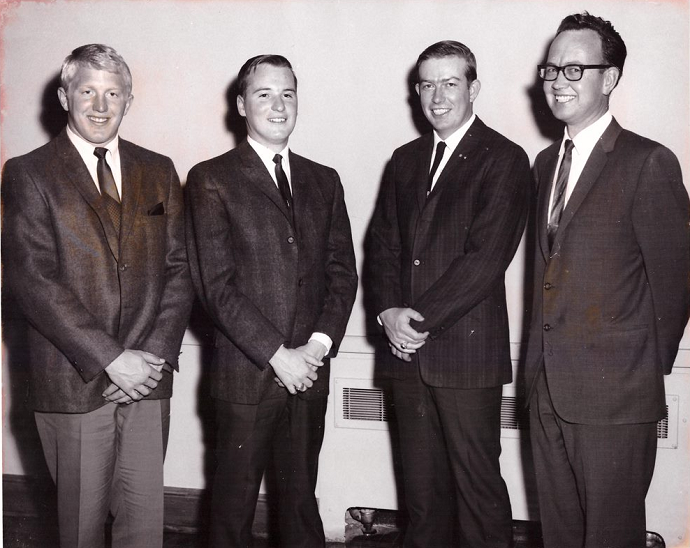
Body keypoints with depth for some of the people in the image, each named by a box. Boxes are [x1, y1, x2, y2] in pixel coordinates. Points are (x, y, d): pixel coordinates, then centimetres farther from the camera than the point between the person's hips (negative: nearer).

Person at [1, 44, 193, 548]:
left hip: (148, 377, 3)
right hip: (75, 382, -3)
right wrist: (111, 359, -16)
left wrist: (156, 353, -6)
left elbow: (179, 267, 7)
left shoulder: (158, 171, 10)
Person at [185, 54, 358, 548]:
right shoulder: (212, 179, -3)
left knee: (301, 498, 14)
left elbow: (343, 272, 7)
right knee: (235, 503, 8)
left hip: (308, 372, 4)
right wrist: (277, 355, -14)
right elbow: (216, 285, -10)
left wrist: (318, 345, -7)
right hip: (245, 375, -4)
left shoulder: (323, 181, 12)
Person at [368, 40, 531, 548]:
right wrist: (389, 312, -5)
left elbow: (486, 255, -13)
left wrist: (422, 320, -14)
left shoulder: (504, 159, -5)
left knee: (478, 484, 3)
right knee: (421, 485, 13)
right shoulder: (405, 160, 15)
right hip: (408, 349, 6)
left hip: (467, 351, -5)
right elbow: (383, 244, 12)